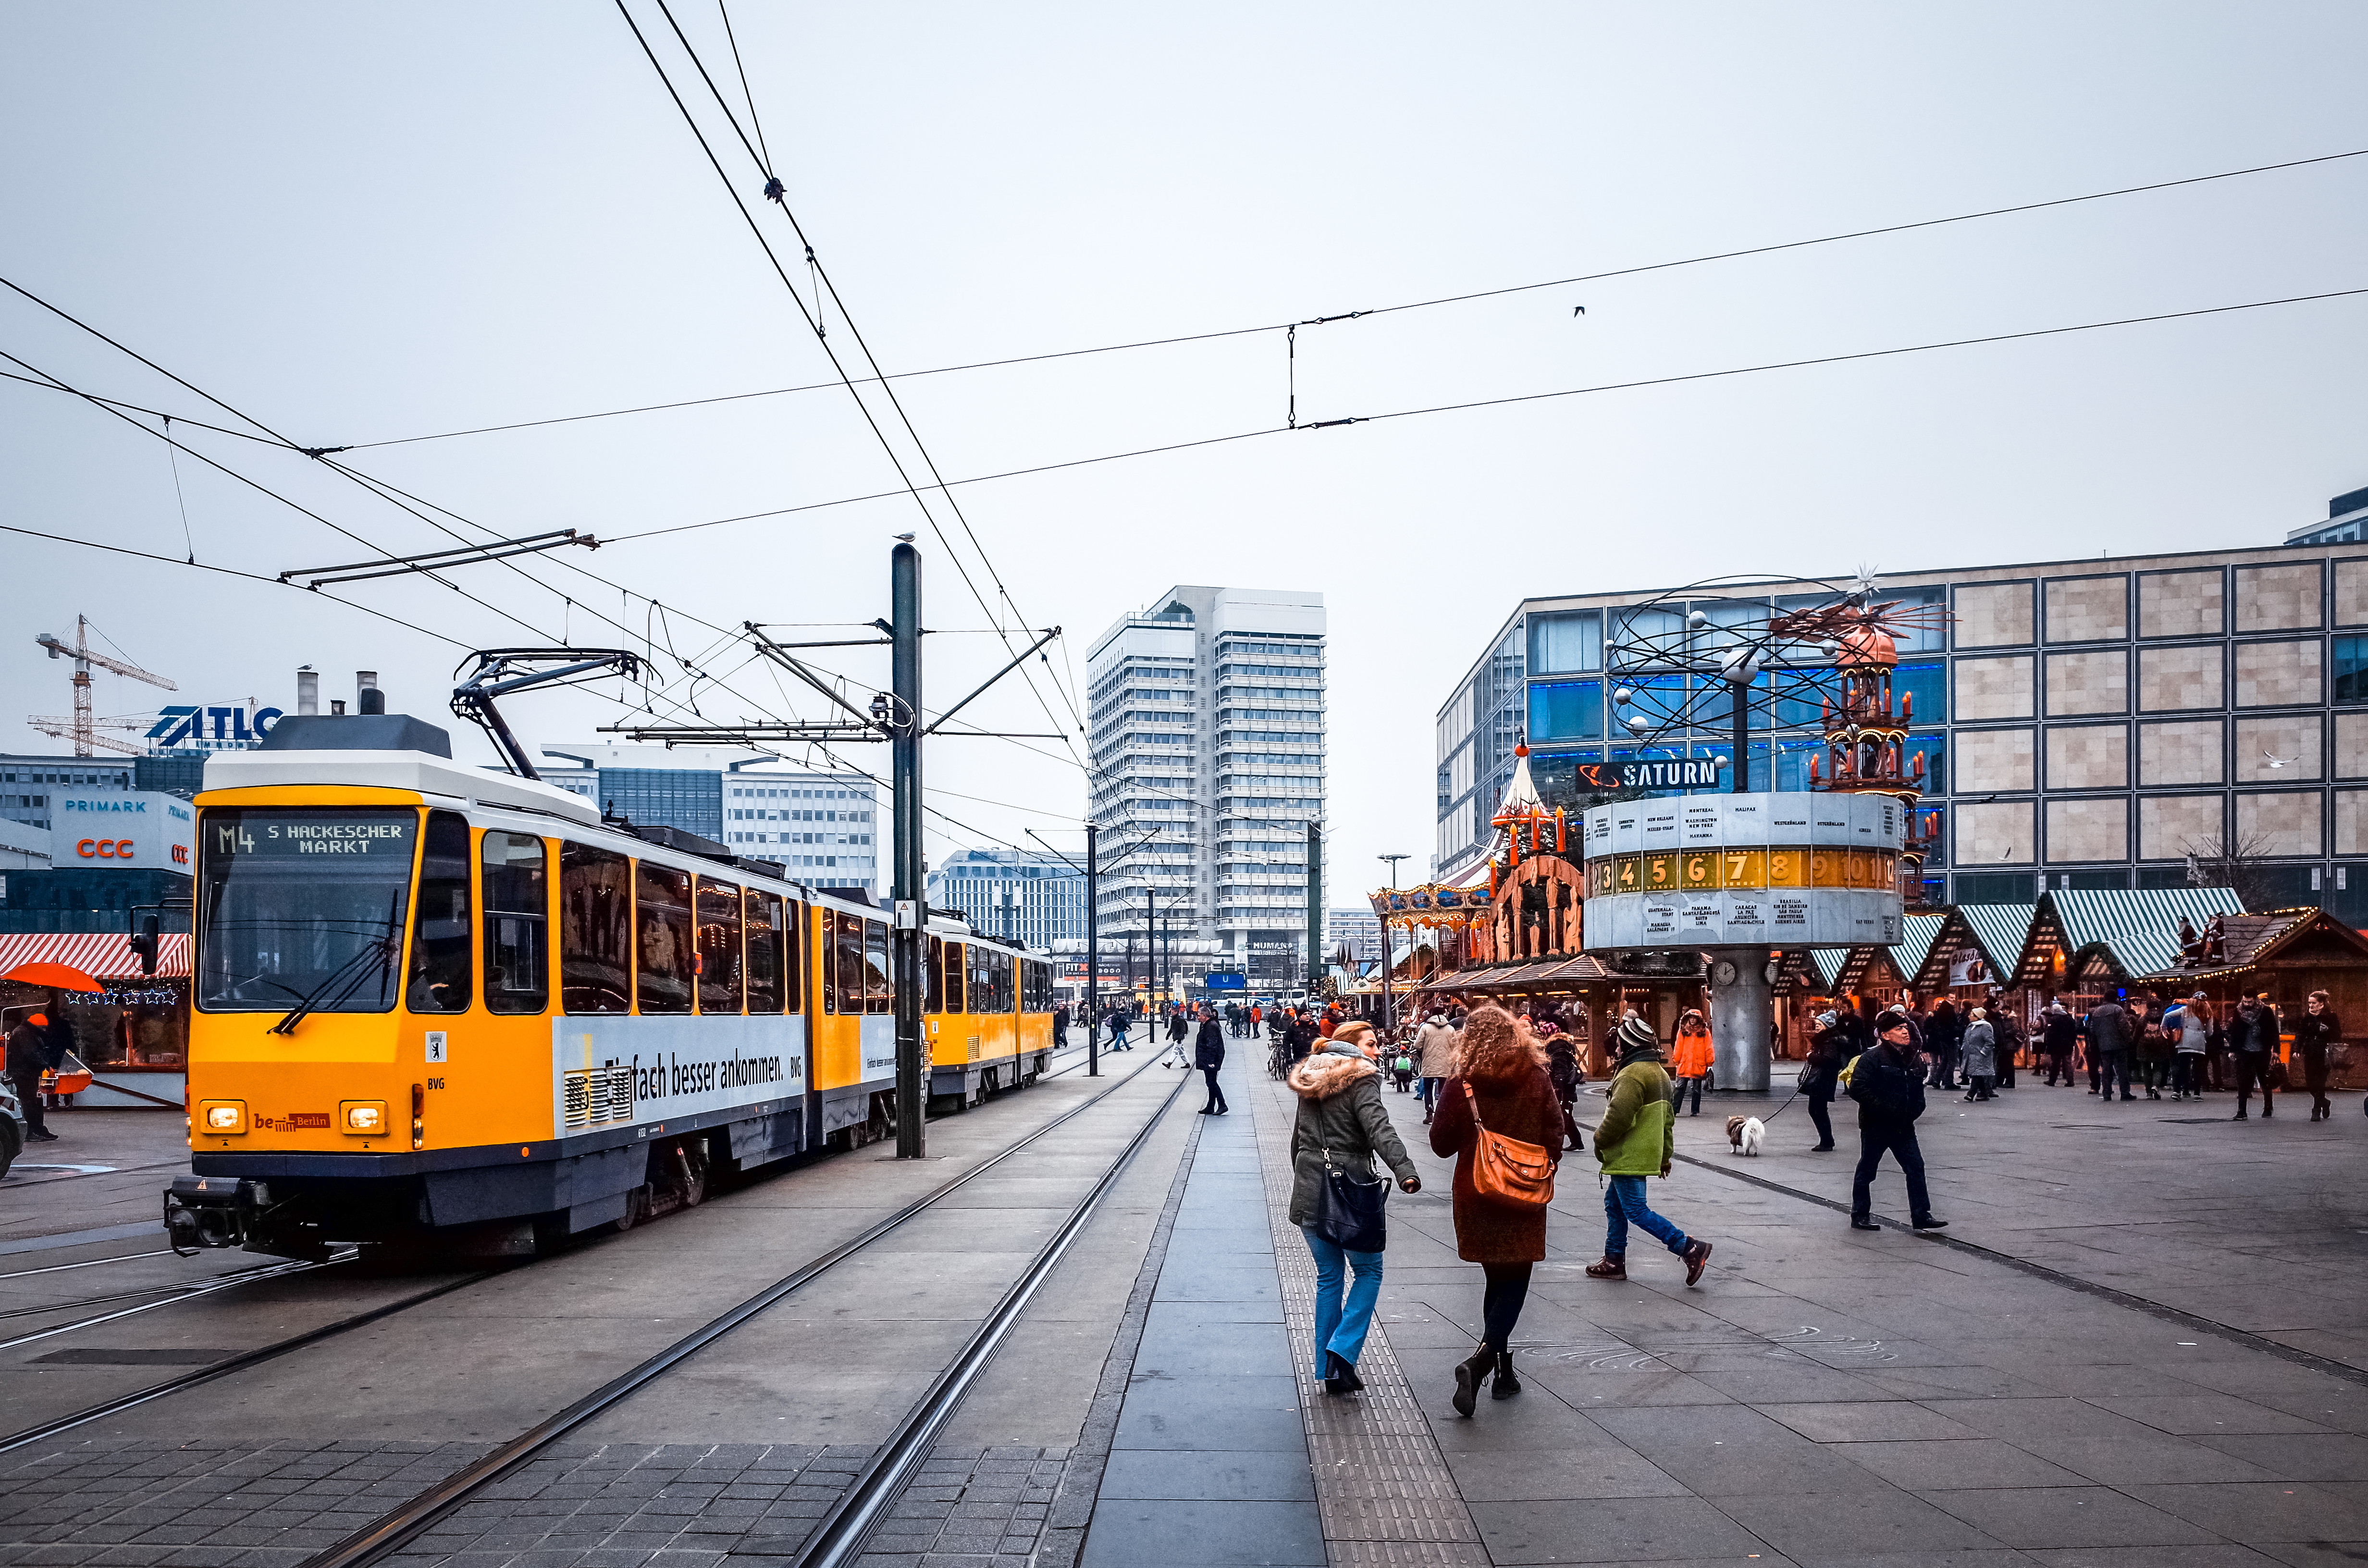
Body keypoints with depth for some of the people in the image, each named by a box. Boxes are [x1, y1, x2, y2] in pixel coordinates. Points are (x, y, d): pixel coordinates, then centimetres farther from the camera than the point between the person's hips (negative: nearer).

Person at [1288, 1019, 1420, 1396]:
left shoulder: (1310, 1083, 14)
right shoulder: (1359, 1081, -9)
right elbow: (1380, 1129, -26)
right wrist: (1405, 1170, -38)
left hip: (1309, 1194, 7)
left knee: (1328, 1277, 14)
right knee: (1368, 1272, 8)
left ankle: (1330, 1370, 16)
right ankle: (1342, 1351, -6)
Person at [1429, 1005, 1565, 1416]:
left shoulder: (1460, 1086, -10)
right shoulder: (1537, 1080, -8)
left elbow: (1442, 1145, -5)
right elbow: (1554, 1137, -5)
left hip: (1476, 1197, 1)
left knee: (1497, 1279, 18)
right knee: (1514, 1282, 4)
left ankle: (1502, 1370, 23)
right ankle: (1481, 1359, -16)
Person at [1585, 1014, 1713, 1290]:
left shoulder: (1632, 1075, -20)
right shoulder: (1660, 1073, 14)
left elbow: (1618, 1117, -26)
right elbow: (1668, 1118, 20)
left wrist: (1600, 1141, -9)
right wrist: (1666, 1155, 25)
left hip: (1629, 1158, -10)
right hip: (1645, 1155, 10)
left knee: (1637, 1211, -8)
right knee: (1614, 1205, 18)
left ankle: (1690, 1249, -12)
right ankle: (1614, 1261, 23)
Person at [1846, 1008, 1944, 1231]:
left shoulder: (1913, 1059, 8)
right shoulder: (1873, 1058, -14)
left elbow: (1918, 1091, 22)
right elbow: (1858, 1089, -20)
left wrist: (1915, 1110, 5)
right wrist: (1884, 1109, -22)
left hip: (1903, 1127, 6)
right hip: (1875, 1127, -6)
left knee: (1916, 1167, 0)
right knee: (1867, 1170, 5)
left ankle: (1921, 1216, 5)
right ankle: (1859, 1216, 16)